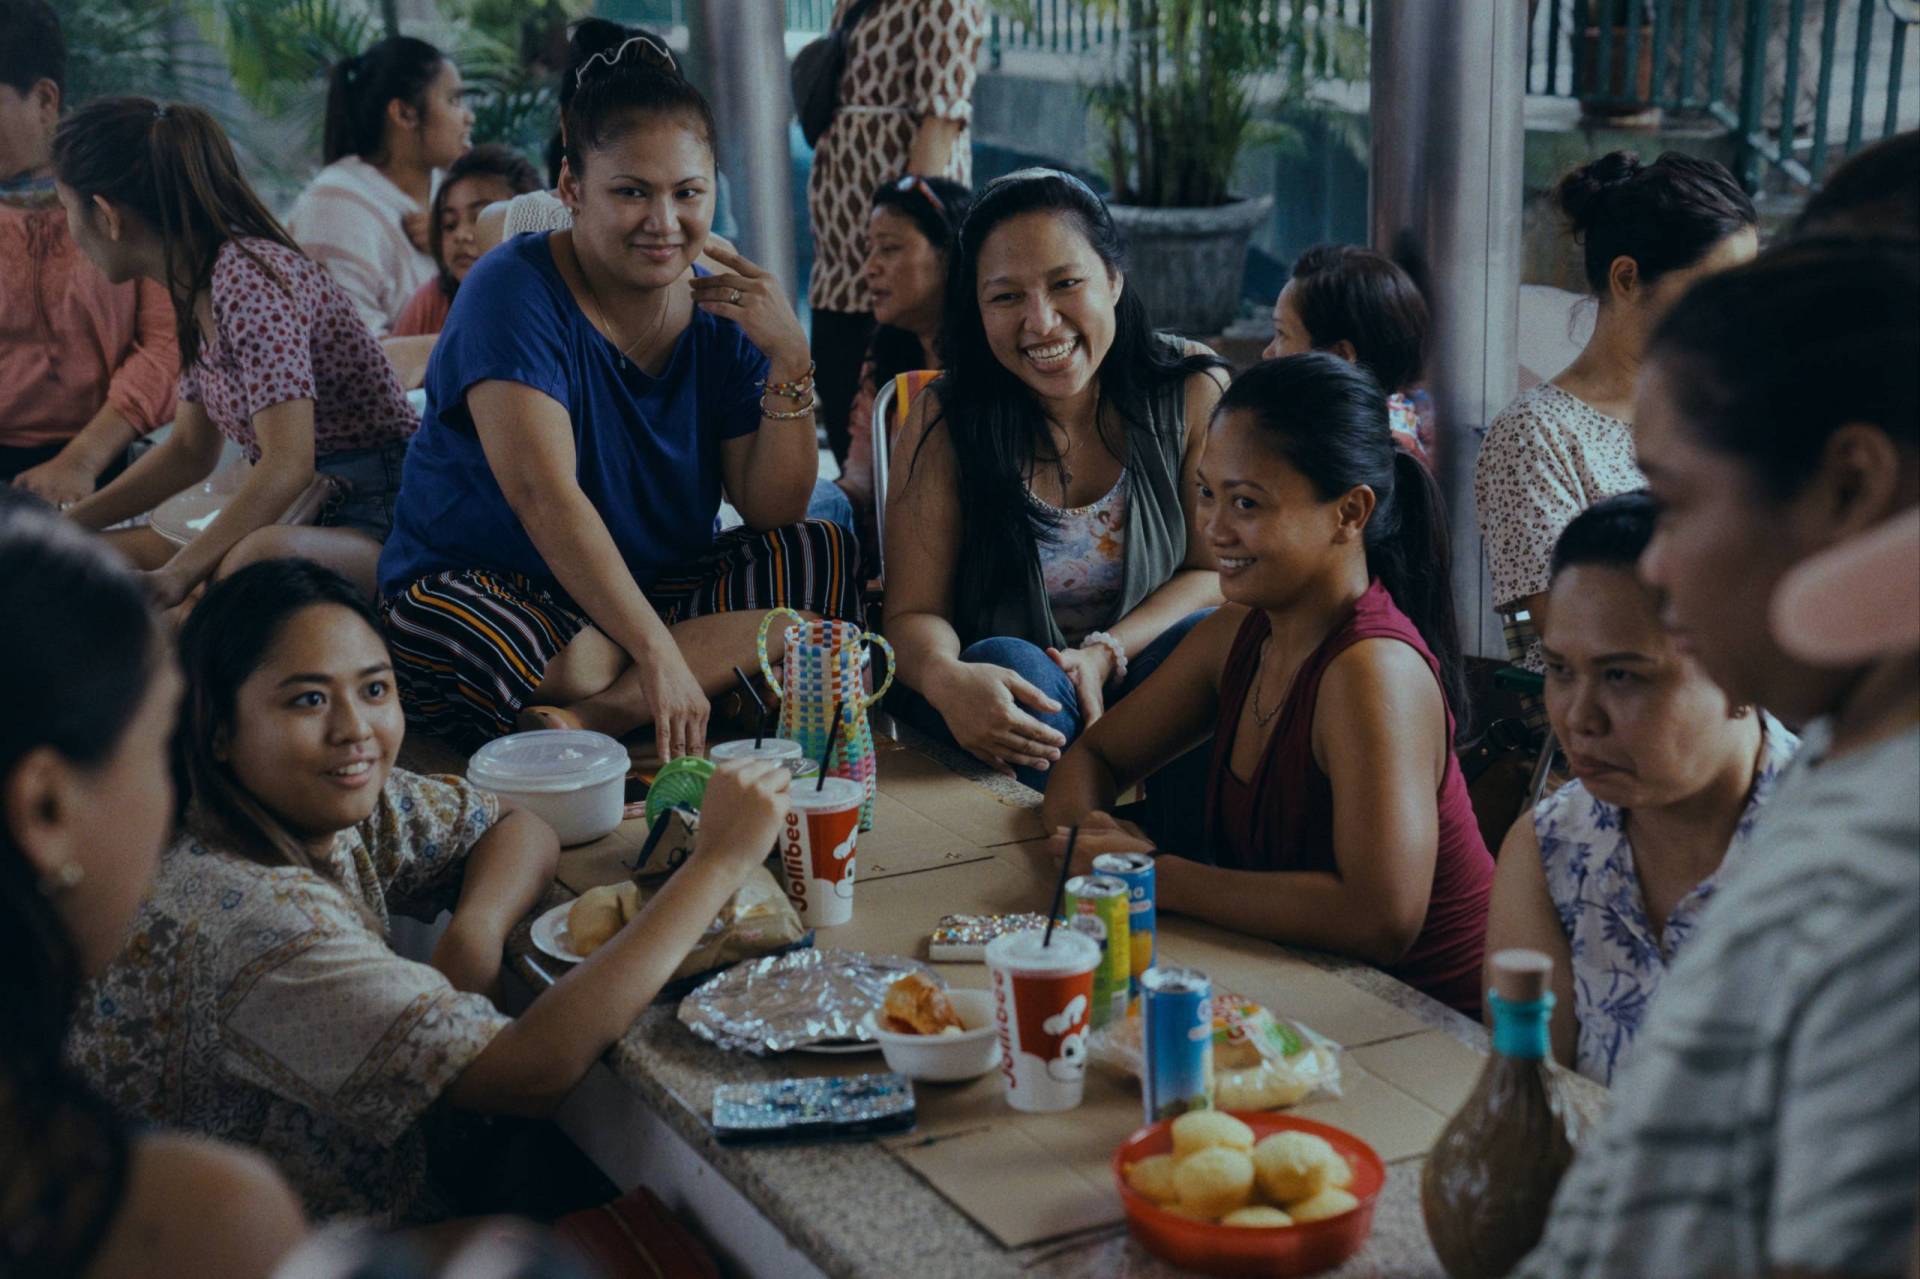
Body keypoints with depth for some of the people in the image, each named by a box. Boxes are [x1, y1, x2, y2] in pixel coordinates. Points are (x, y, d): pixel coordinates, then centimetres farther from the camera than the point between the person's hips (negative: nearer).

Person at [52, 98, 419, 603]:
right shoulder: (195, 291, 11)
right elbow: (190, 451, 22)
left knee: (257, 561, -40)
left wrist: (175, 576, -29)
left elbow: (287, 464, -26)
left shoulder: (248, 278, -18)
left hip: (378, 523, -9)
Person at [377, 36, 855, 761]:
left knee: (826, 558, -17)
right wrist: (658, 653, -34)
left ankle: (589, 716, -27)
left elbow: (771, 511, -2)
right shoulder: (516, 292, -14)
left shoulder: (723, 318, 2)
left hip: (644, 594, 7)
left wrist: (790, 361, -16)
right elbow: (545, 496, -25)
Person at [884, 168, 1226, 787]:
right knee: (1014, 663, -33)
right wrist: (947, 678, -35)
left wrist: (1106, 653, -20)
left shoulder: (1192, 391, -6)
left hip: (1142, 682, 1)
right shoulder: (945, 421, -9)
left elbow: (1217, 572, -1)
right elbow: (914, 613, -10)